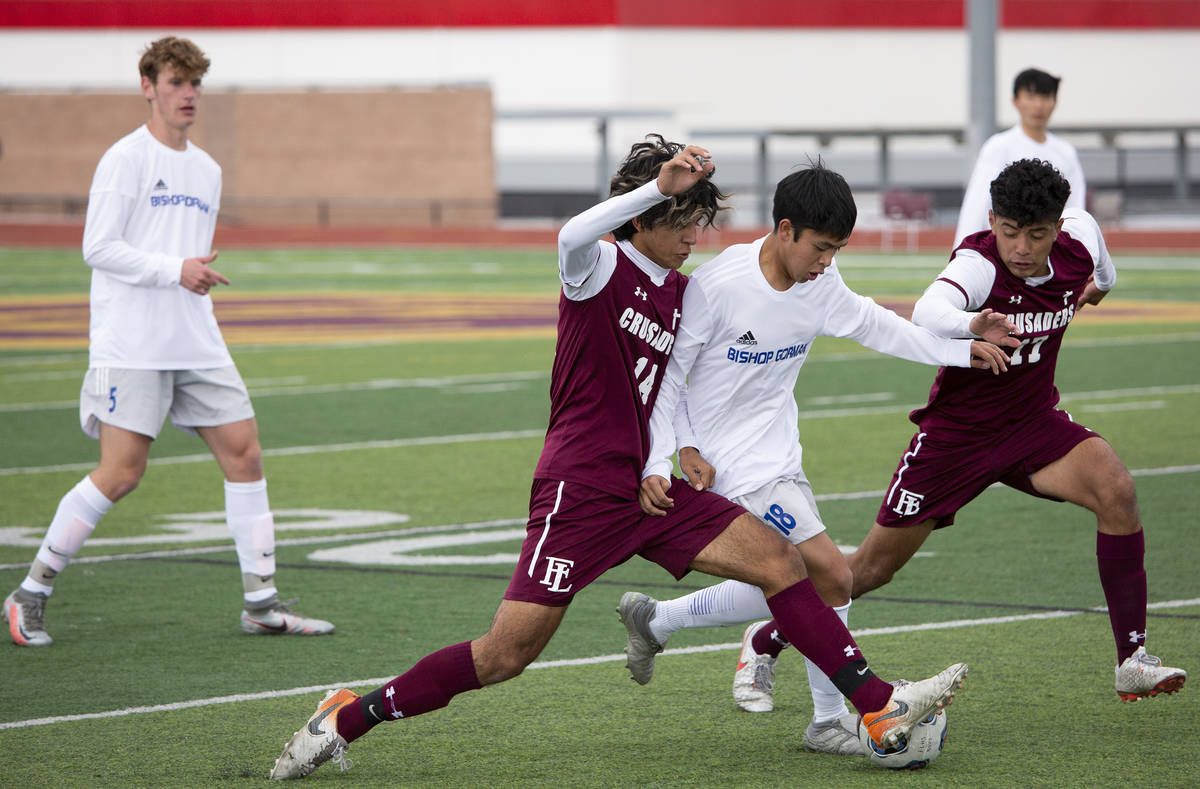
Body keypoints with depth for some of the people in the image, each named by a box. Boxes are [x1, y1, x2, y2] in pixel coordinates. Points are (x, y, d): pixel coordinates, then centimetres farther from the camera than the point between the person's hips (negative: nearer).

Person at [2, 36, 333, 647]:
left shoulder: (206, 171, 17)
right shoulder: (126, 159, -6)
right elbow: (98, 247, -12)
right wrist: (175, 270, -19)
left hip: (197, 346, 7)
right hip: (131, 347, -7)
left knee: (244, 455, 0)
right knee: (120, 474, -11)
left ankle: (261, 603, 5)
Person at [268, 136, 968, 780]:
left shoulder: (682, 292, 13)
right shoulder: (600, 269, -8)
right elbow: (575, 236, -34)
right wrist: (659, 185, -43)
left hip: (645, 488, 7)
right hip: (579, 488, -7)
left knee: (777, 559, -7)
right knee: (506, 654, -10)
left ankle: (880, 706, -6)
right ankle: (348, 718, 4)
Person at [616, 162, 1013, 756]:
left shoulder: (820, 282, -2)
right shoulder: (717, 286, -21)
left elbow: (872, 324, 17)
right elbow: (665, 378, -14)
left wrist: (962, 350, 13)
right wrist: (659, 463, -21)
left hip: (778, 459, 8)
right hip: (734, 465, -8)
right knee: (831, 576, -14)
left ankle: (653, 620, 32)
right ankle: (831, 720, 1)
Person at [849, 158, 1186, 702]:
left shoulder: (1078, 240, -13)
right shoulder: (977, 263, -29)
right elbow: (928, 311, -52)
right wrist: (972, 324, -71)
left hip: (1034, 422, 3)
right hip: (955, 431, -3)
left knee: (1115, 491, -25)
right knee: (872, 568, 4)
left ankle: (1132, 661, -19)